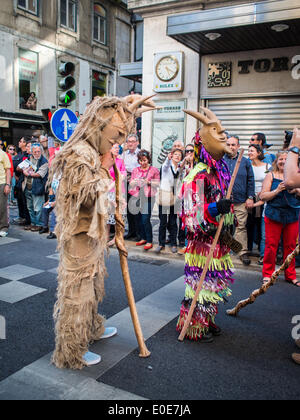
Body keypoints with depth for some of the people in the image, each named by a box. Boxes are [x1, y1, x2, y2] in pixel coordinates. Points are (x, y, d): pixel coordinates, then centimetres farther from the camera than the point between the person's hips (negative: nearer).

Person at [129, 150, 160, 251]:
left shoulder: (154, 170, 2)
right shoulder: (135, 170, 13)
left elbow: (158, 184, 2)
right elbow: (131, 183, 13)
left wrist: (149, 182, -13)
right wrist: (134, 182, -9)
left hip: (148, 197, -5)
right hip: (137, 197, 5)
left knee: (146, 219, -11)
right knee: (139, 219, 8)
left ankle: (149, 241, -3)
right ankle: (143, 238, 22)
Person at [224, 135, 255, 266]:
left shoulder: (245, 162, 8)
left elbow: (250, 181, 9)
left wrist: (250, 197, 1)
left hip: (241, 201, 0)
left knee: (241, 227, 1)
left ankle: (243, 252, 10)